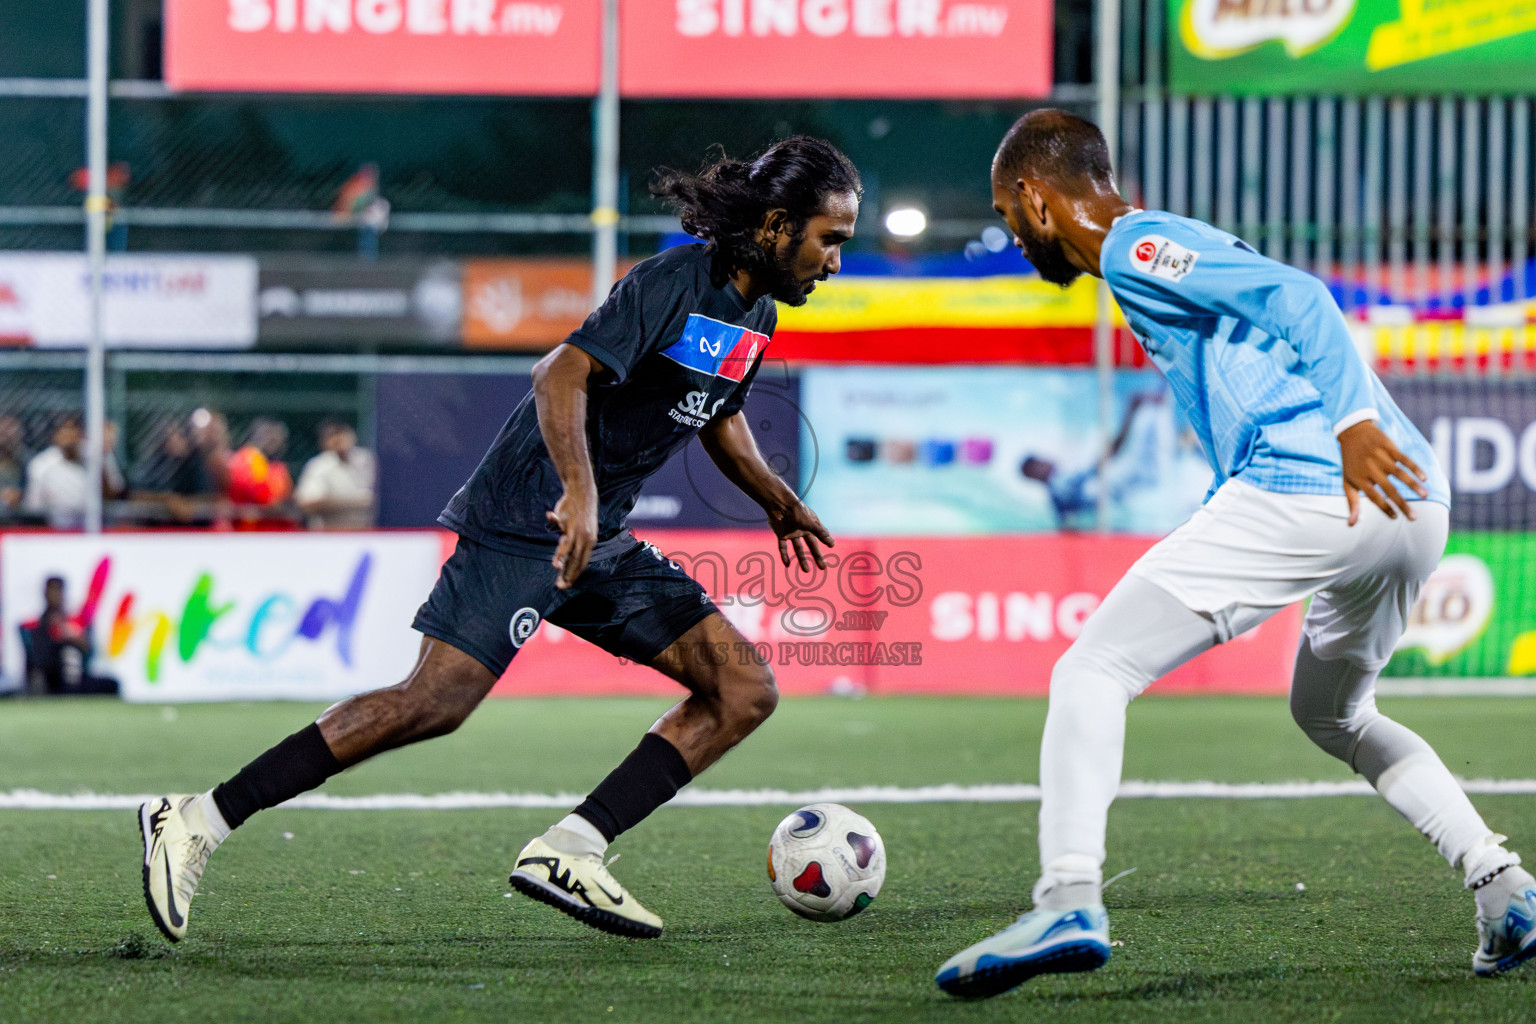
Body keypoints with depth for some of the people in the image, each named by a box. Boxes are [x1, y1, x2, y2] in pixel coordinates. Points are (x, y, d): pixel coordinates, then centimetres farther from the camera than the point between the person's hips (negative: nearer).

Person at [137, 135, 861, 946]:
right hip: (525, 522, -9)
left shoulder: (756, 316, 13)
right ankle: (197, 823, -13)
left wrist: (778, 501, 26)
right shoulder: (672, 285, -16)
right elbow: (561, 375, -28)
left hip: (602, 543, 9)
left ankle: (568, 854, -8)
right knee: (436, 701, -20)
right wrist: (579, 489, -40)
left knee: (745, 692, -1)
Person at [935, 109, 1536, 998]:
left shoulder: (1135, 249, 0)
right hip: (1416, 506, 9)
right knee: (1333, 712, 30)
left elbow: (1298, 296, -13)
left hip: (1306, 491, -9)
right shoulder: (1173, 244, 29)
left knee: (1093, 670, -4)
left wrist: (1353, 423, -23)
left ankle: (1070, 899, -20)